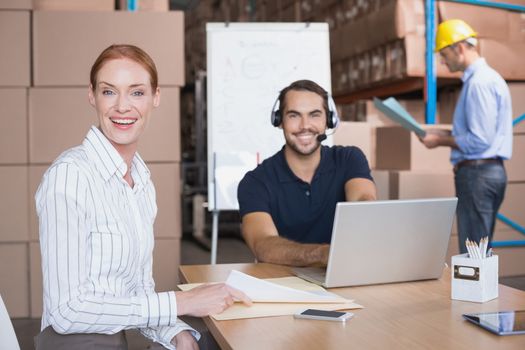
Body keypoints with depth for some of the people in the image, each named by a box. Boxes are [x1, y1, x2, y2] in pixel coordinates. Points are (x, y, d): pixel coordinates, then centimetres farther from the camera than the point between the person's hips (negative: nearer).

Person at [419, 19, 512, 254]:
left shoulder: (479, 82, -15)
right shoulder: (487, 77, 17)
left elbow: (480, 141, -20)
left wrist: (440, 141, -9)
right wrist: (443, 133, 12)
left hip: (477, 172, -10)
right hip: (490, 171, 10)